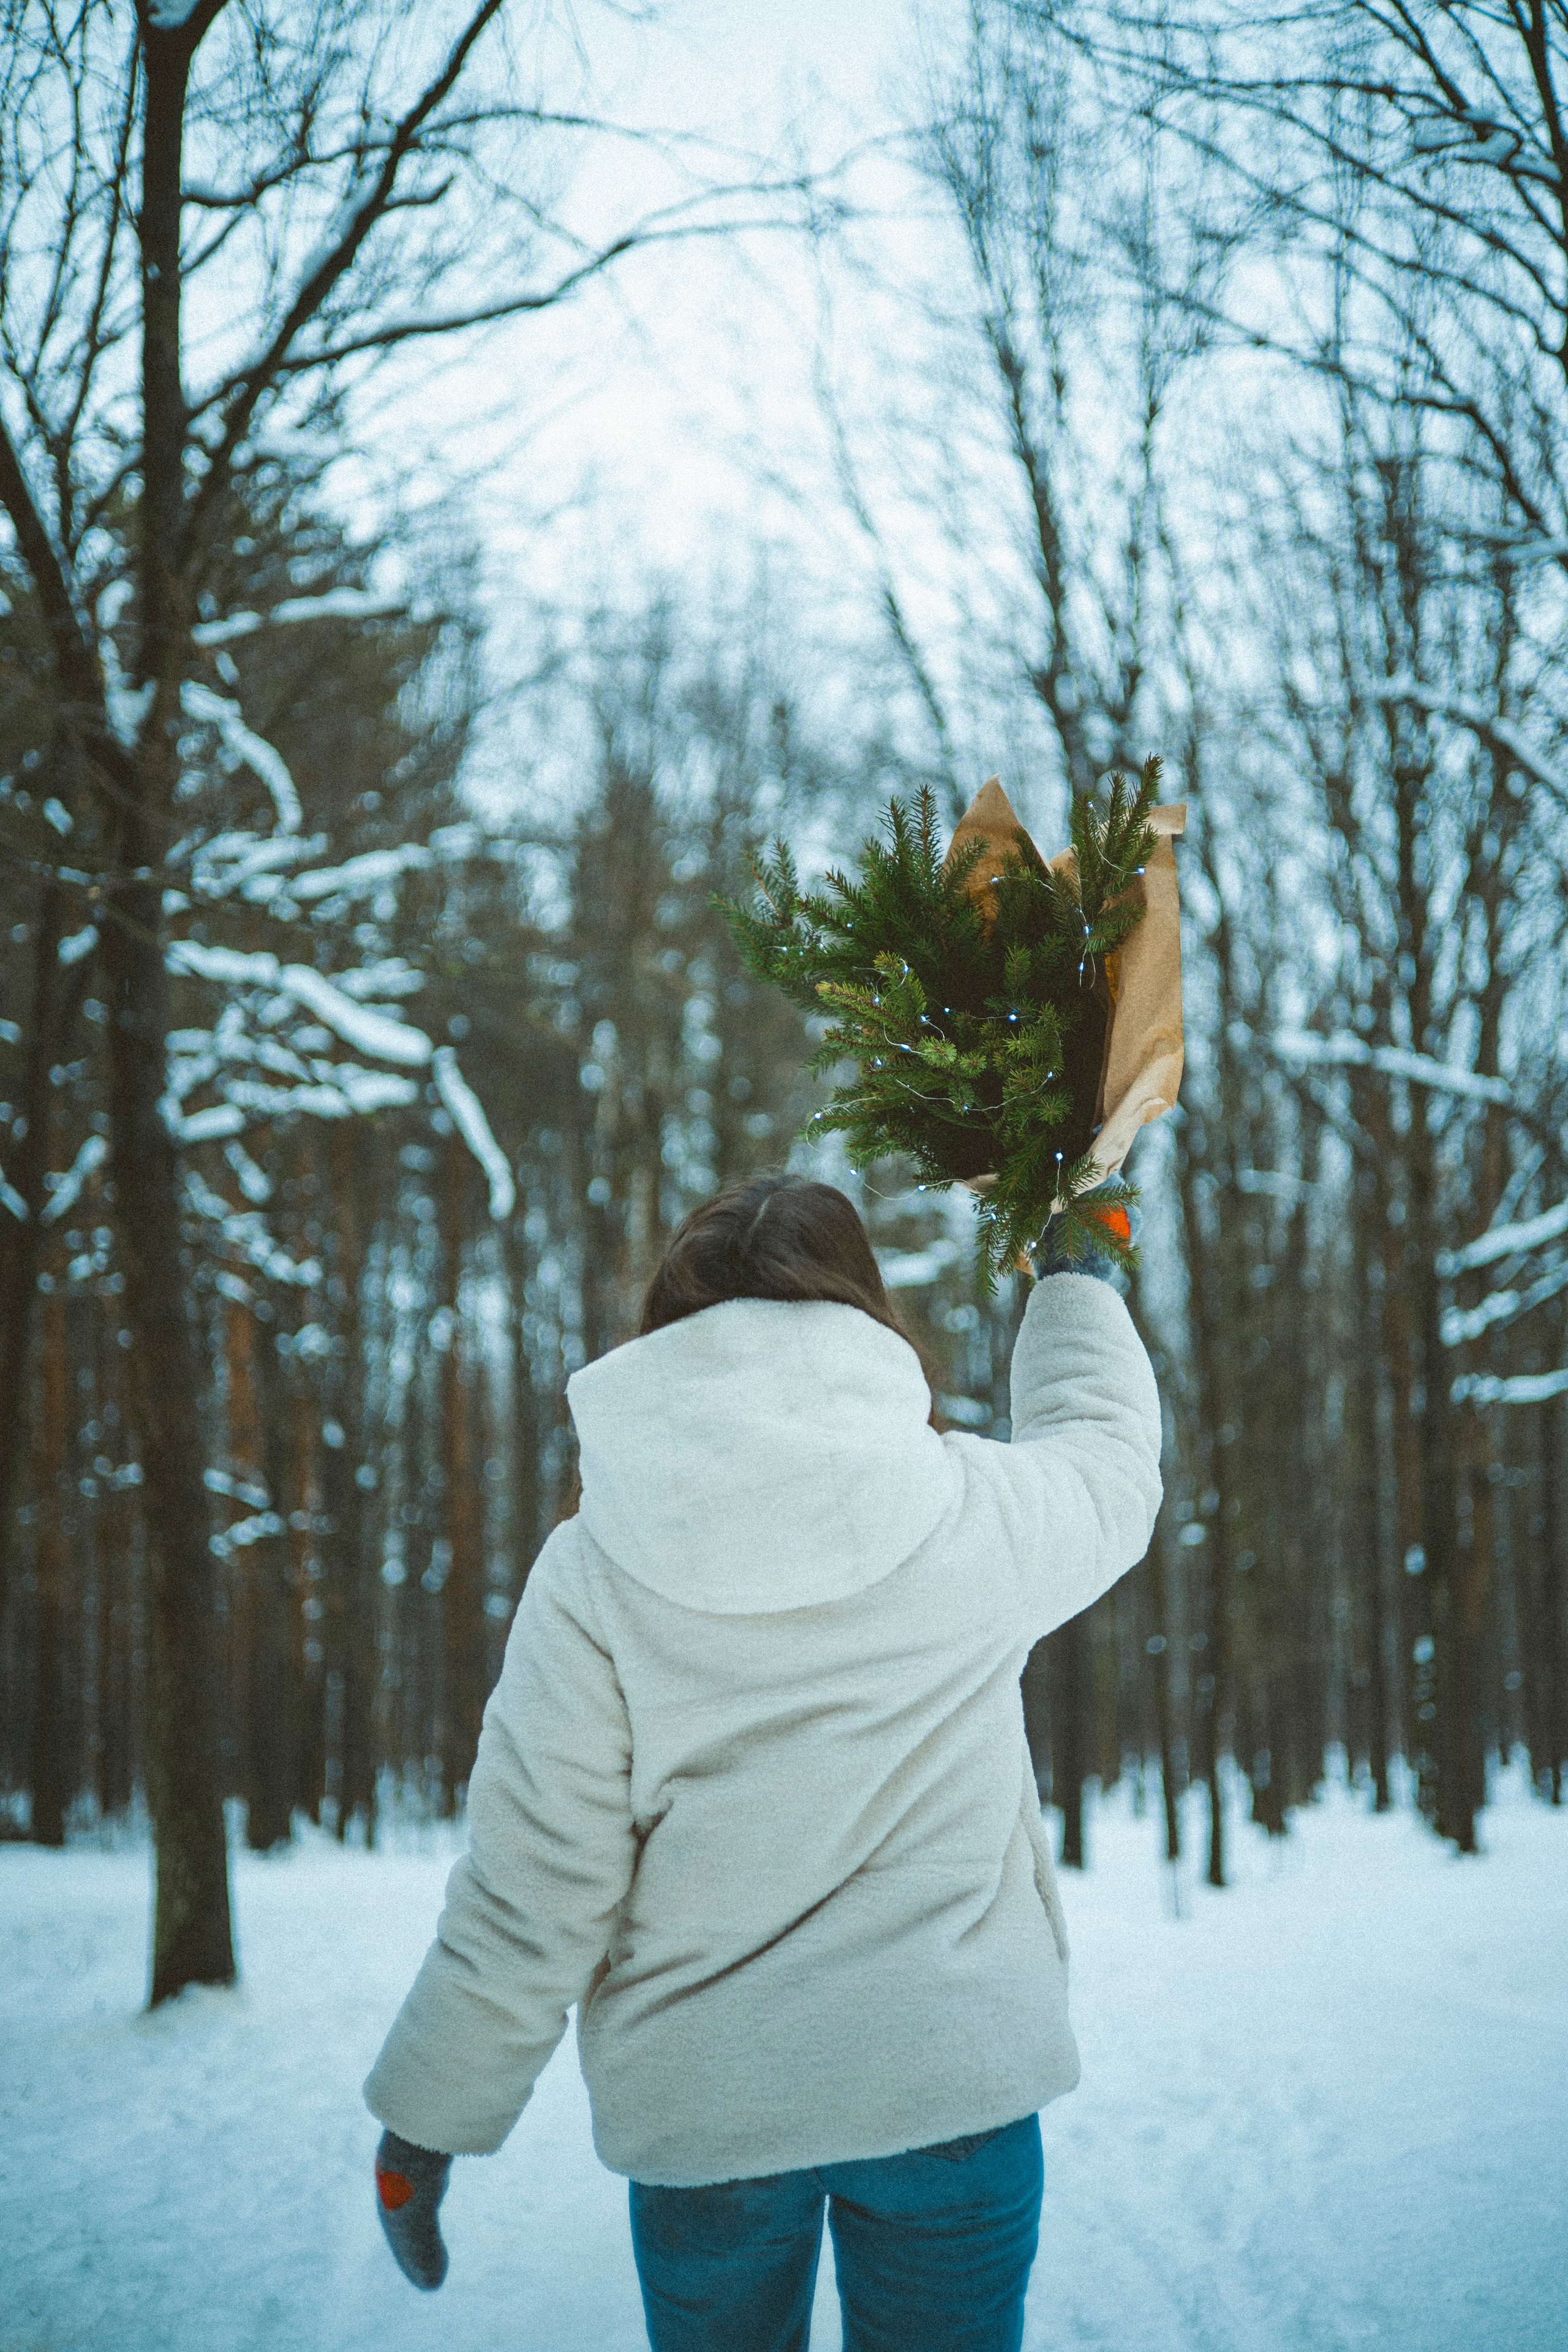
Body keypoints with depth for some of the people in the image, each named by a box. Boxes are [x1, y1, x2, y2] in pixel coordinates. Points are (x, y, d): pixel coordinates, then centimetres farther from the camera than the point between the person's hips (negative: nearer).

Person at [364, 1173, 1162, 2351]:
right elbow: (1110, 1455, 19)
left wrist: (428, 2119, 4)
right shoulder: (975, 1513, -5)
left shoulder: (595, 1563, -9)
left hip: (700, 2108, 0)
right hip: (952, 2077, 0)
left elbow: (530, 1892, -8)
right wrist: (1075, 1273, 36)